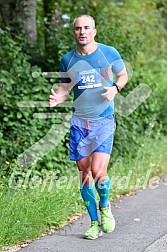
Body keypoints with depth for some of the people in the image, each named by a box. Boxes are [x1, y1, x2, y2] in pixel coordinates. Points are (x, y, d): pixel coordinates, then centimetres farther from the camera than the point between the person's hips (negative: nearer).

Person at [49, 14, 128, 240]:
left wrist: (115, 88, -8)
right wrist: (57, 98, -9)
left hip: (104, 120, -3)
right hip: (79, 121, 3)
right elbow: (65, 88, 14)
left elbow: (123, 75, 13)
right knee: (85, 173, 4)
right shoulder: (68, 60, 5)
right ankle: (95, 222, 17)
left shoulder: (109, 53, -2)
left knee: (98, 172, -15)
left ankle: (105, 206, 16)